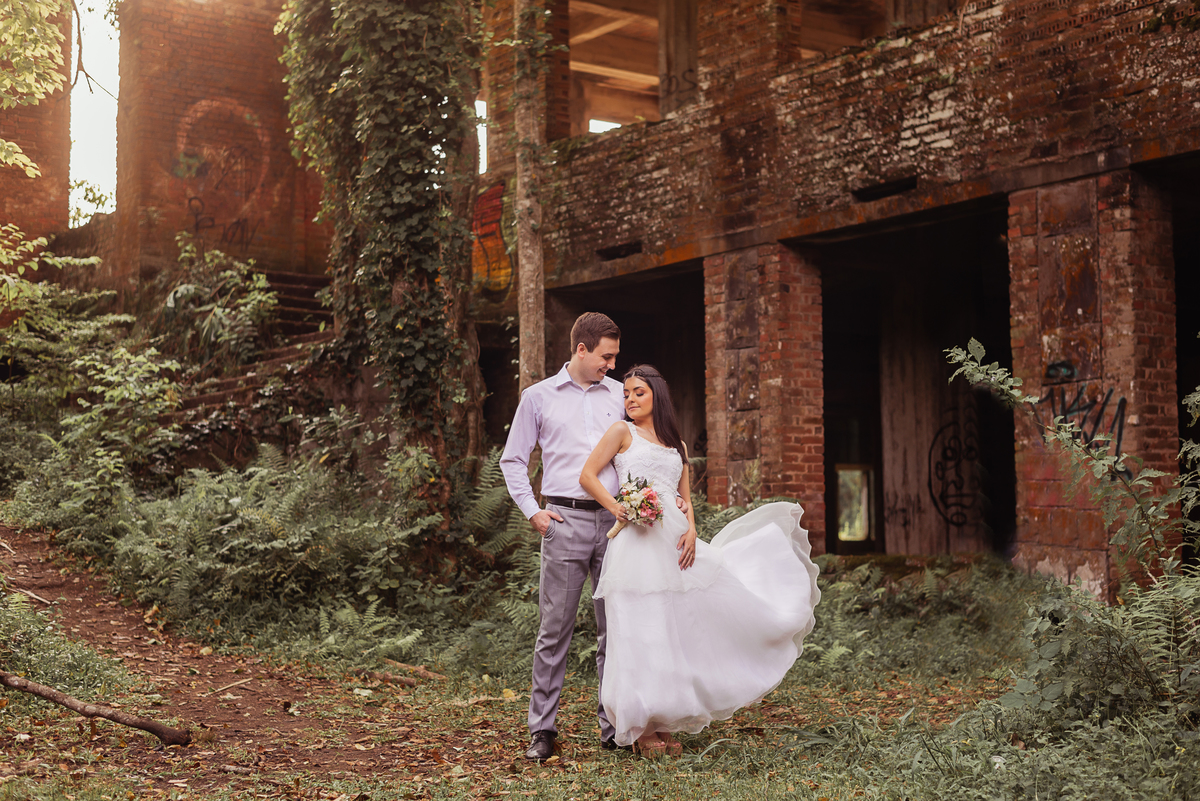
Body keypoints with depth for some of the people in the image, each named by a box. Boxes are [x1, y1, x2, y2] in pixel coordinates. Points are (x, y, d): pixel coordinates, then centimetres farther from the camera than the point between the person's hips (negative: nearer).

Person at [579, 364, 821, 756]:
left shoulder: (676, 444, 20)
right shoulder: (622, 432, 6)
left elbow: (685, 500, 17)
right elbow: (587, 476, 0)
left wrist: (691, 531, -2)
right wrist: (618, 509, -12)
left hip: (675, 538, 6)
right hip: (638, 542, -5)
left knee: (677, 629, 3)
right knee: (642, 631, -6)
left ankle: (664, 723, 13)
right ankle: (641, 727, 2)